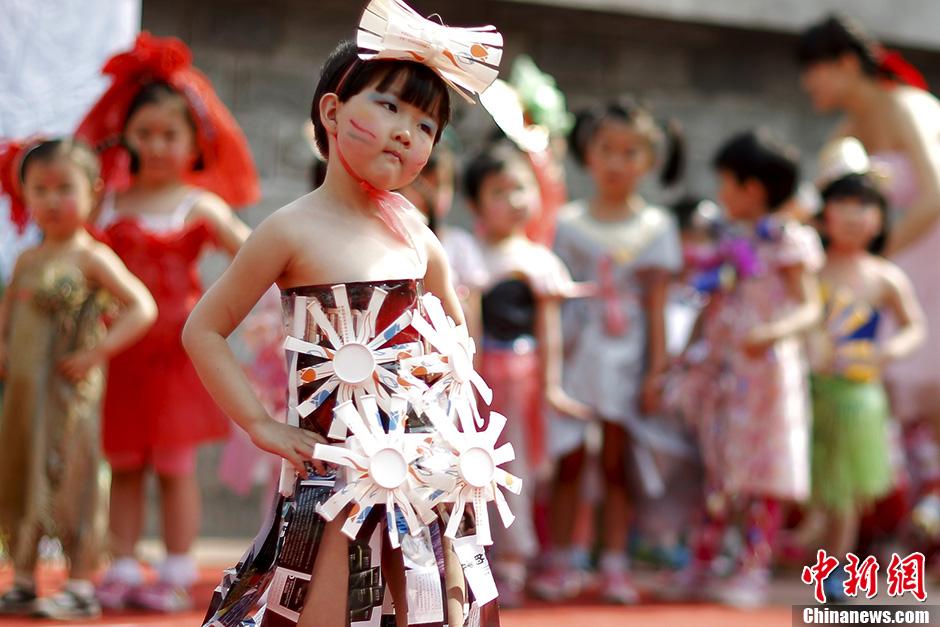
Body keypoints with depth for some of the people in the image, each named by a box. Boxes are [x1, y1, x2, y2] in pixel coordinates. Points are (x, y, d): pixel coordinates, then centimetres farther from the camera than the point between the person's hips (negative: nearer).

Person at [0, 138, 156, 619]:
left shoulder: (91, 258, -10)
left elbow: (143, 308, -15)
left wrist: (96, 353, -19)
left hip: (70, 395, -7)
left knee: (70, 484, -4)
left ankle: (81, 588, 4)